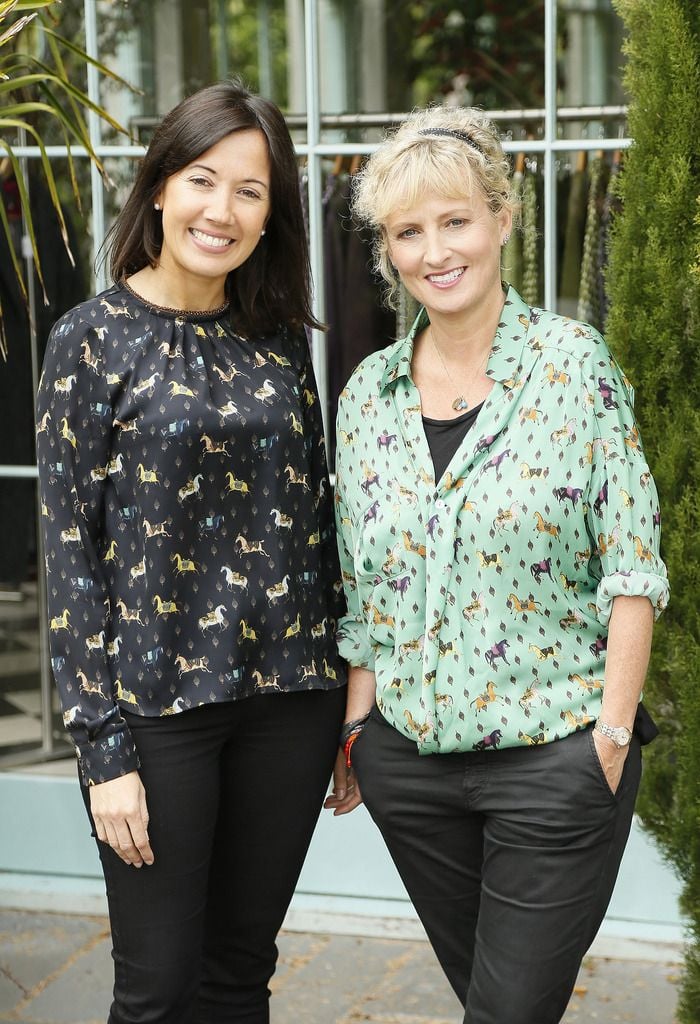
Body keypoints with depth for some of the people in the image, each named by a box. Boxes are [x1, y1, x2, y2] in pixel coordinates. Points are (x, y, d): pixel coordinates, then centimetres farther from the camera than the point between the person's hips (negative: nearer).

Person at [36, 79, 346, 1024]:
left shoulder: (276, 337, 7)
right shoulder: (94, 339, -6)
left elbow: (313, 513, 13)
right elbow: (70, 551, -8)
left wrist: (346, 692, 11)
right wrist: (105, 748, -11)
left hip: (289, 694, 4)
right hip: (155, 701, -4)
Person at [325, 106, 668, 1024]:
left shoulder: (575, 364, -7)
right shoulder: (368, 392, 6)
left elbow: (632, 567, -8)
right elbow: (362, 588, 11)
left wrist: (612, 734, -12)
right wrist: (358, 725, 5)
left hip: (553, 753, -4)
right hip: (409, 757, 4)